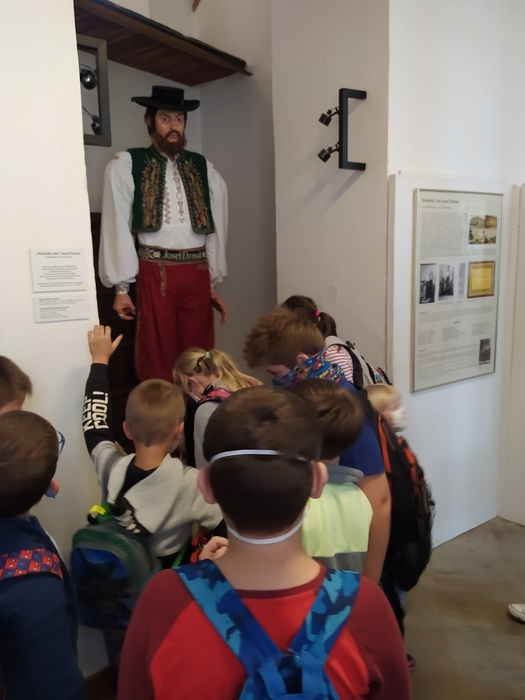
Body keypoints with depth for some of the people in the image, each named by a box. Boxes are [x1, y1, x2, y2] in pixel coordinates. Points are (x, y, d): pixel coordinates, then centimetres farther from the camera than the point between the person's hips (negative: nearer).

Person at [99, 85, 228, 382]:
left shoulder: (204, 169, 12)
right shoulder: (125, 165, 2)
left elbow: (217, 227, 12)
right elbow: (117, 226, 0)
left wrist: (215, 283, 10)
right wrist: (122, 287, -2)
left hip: (197, 273, 3)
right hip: (156, 273, -3)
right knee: (157, 362, 4)